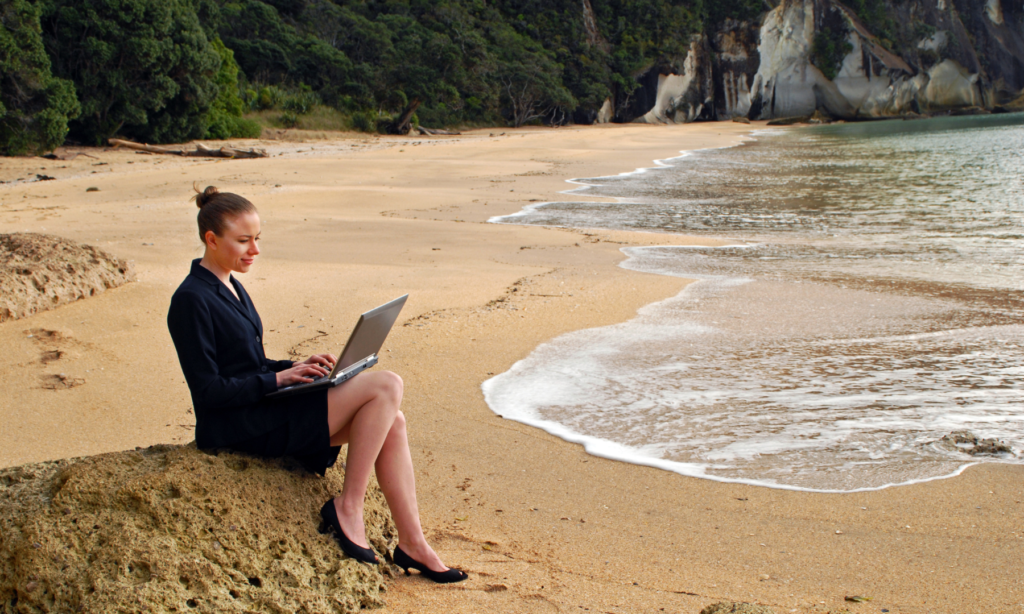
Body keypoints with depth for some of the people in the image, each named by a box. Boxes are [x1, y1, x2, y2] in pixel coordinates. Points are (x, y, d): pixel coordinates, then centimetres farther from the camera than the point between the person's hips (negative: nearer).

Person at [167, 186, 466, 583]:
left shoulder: (230, 287, 16)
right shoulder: (191, 301, -14)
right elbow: (209, 390, -17)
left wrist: (295, 367, 5)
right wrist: (279, 378, -16)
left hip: (262, 410, 9)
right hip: (238, 427, -9)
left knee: (392, 421, -5)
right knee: (385, 386, -17)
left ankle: (412, 543, -2)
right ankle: (347, 508, -9)